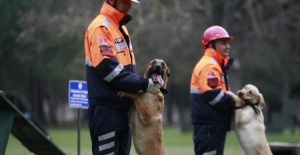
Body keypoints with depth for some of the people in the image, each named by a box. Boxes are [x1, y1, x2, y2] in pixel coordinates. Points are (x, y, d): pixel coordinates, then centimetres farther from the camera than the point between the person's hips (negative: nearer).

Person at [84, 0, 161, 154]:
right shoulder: (100, 28, -12)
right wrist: (143, 84, -18)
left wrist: (142, 84, 3)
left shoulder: (121, 28, 18)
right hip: (106, 110, -10)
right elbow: (108, 68, -21)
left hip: (123, 108, 10)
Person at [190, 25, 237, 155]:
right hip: (208, 124, -11)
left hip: (214, 123, 11)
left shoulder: (216, 65, 21)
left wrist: (235, 100, 2)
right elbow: (213, 96, -23)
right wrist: (236, 104, -14)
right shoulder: (209, 66, -14)